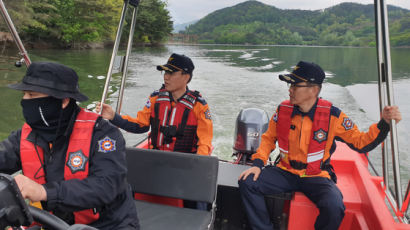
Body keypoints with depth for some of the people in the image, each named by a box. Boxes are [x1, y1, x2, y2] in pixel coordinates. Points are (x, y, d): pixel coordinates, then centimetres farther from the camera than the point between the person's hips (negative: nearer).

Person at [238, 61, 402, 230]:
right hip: (286, 172, 3)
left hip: (316, 177, -2)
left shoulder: (332, 115, -12)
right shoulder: (283, 109, -4)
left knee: (334, 209, -32)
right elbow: (269, 138, 9)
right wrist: (258, 164, -4)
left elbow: (361, 143, -5)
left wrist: (384, 123, -20)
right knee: (247, 183, -18)